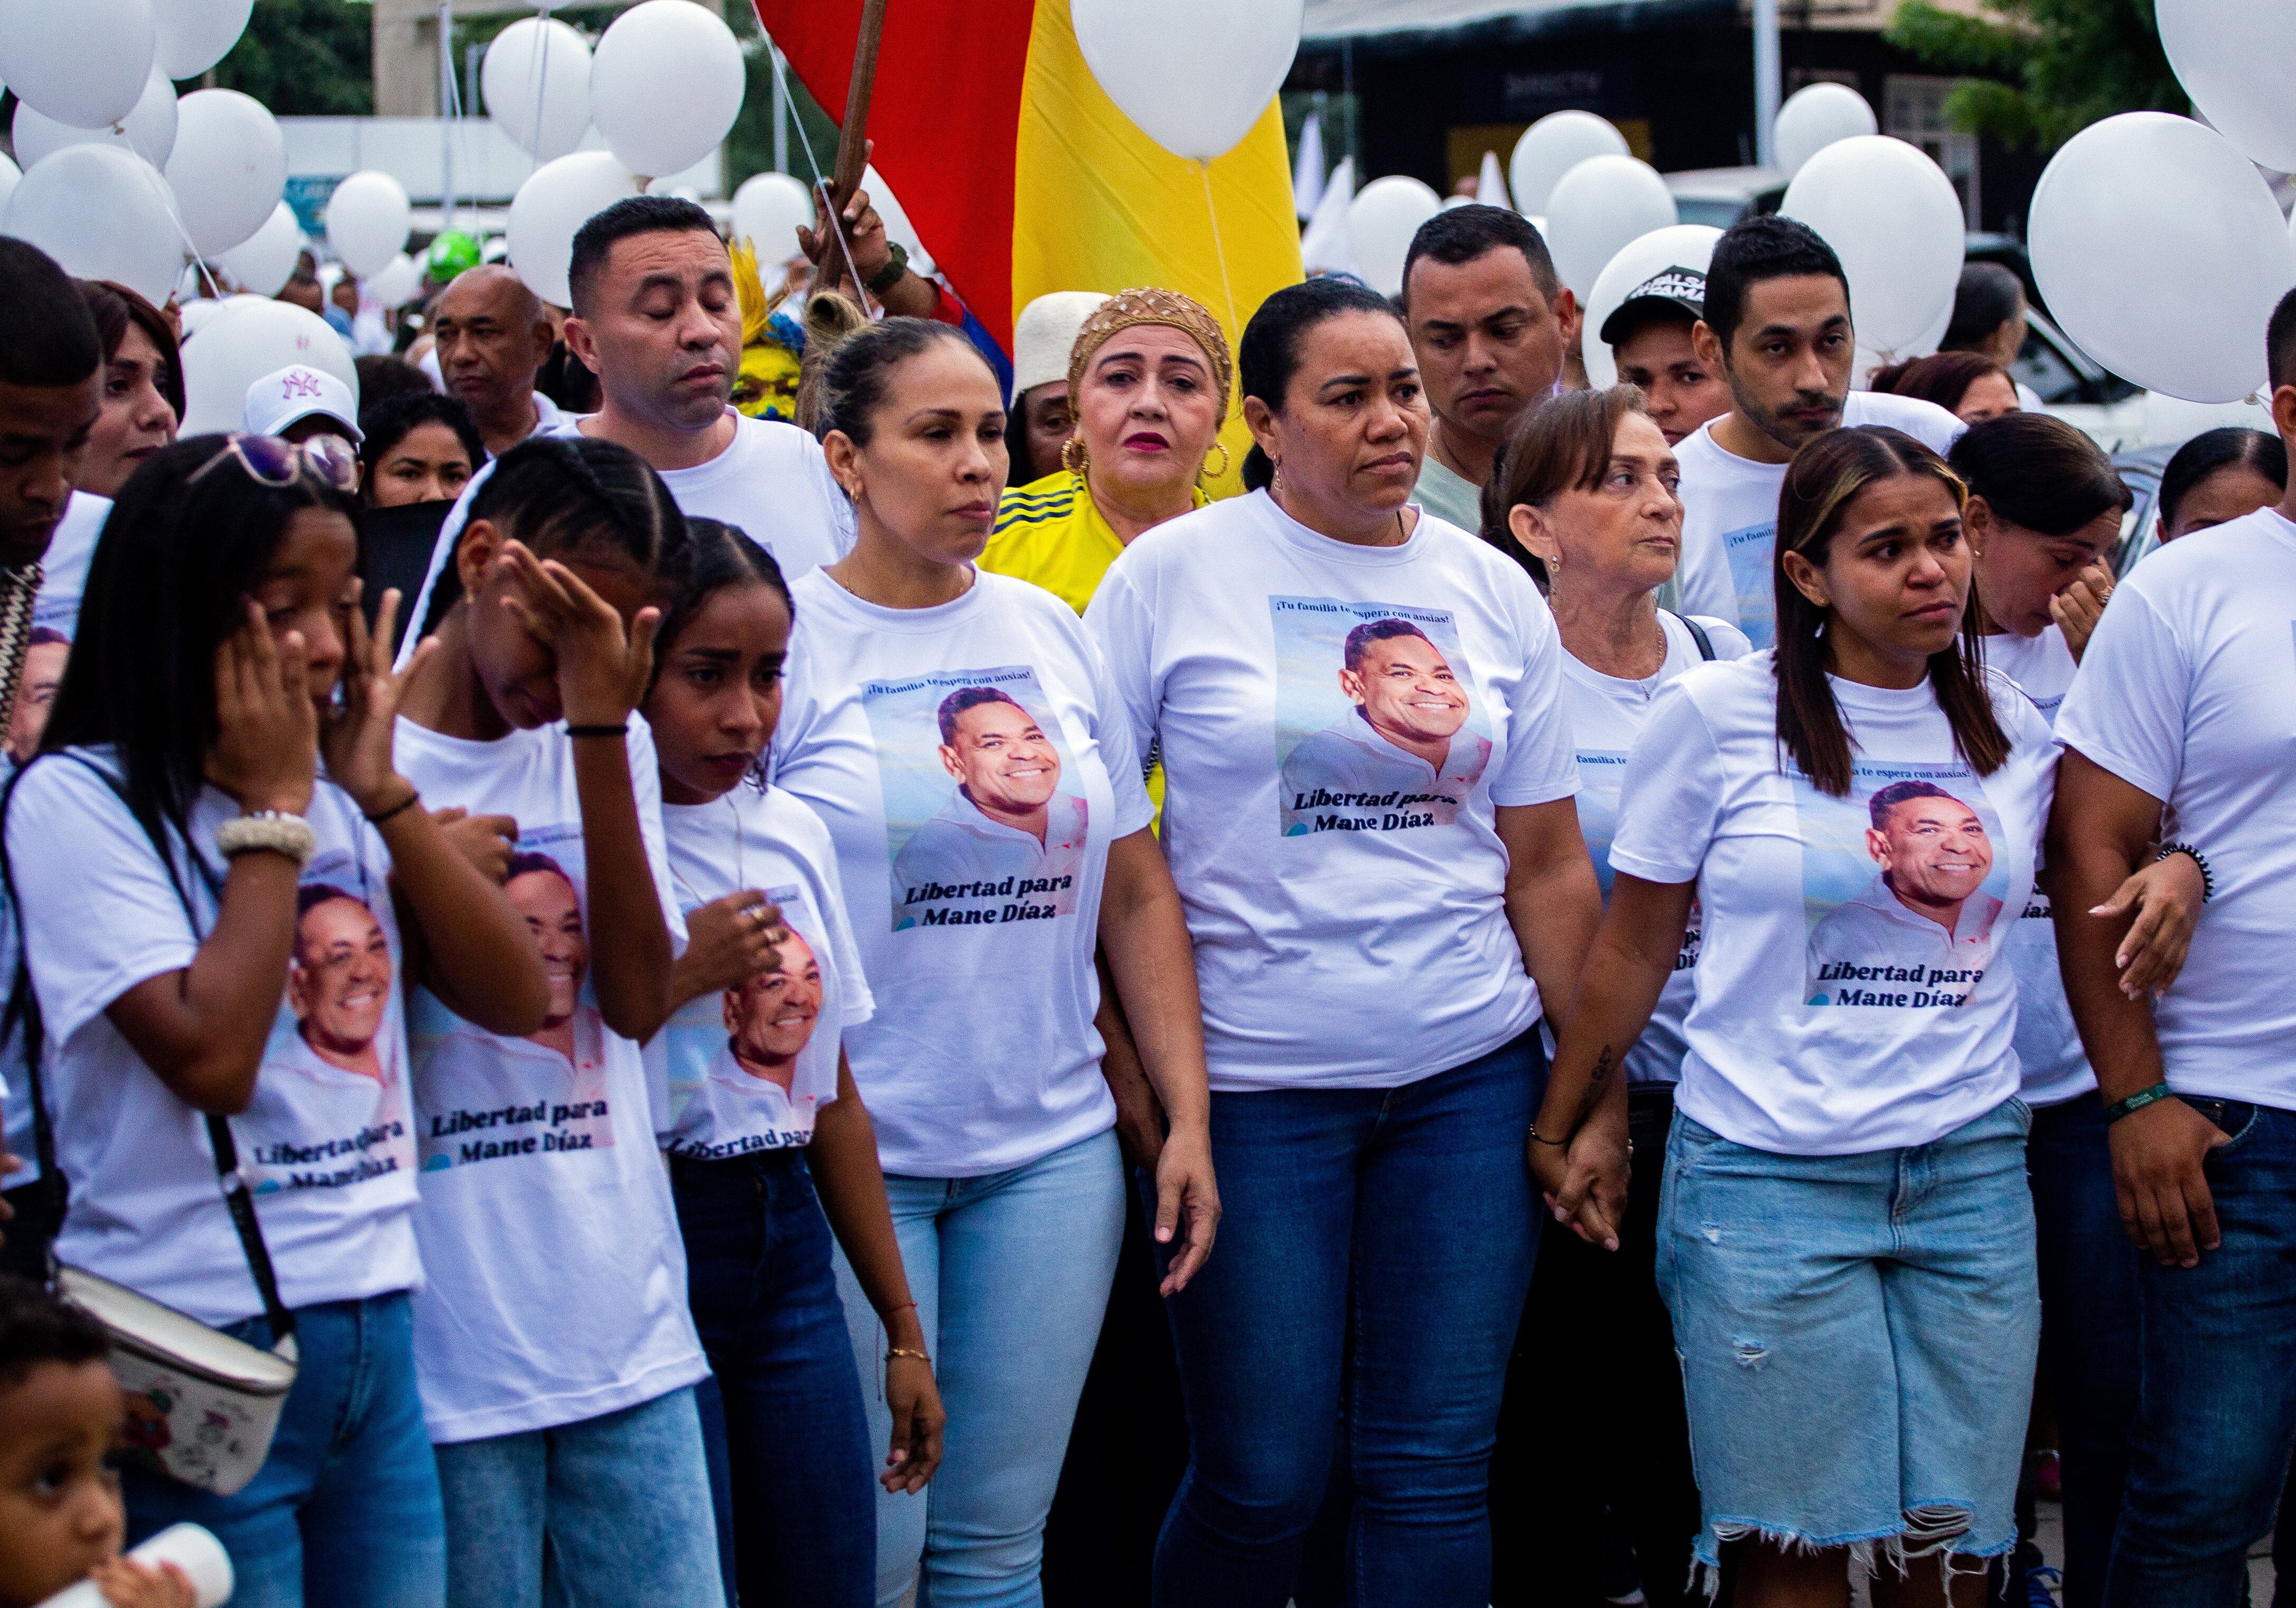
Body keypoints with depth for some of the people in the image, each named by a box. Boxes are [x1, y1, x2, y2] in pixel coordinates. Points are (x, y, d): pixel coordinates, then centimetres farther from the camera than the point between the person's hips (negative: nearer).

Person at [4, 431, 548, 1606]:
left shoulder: (339, 794, 10)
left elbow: (514, 996, 4)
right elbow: (209, 1054, -20)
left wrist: (383, 790, -3)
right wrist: (272, 809, -12)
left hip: (377, 1328, 6)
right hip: (204, 1352, -6)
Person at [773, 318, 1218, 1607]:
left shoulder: (1051, 633, 9)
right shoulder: (785, 640, -4)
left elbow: (1137, 891, 12)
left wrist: (1189, 1118, 6)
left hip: (1052, 1149, 4)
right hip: (852, 1156, -4)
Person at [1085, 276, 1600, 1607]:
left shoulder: (1495, 590, 7)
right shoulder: (1173, 574, -2)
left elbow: (1549, 866, 12)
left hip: (1470, 1074, 3)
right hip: (1249, 1083, -3)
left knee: (1435, 1466, 5)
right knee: (1262, 1479, 0)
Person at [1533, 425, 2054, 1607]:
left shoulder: (2014, 731, 7)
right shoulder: (1716, 715, -3)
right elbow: (1635, 945, 4)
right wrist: (1568, 1125, 7)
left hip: (1970, 1170, 3)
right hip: (1768, 1172, -3)